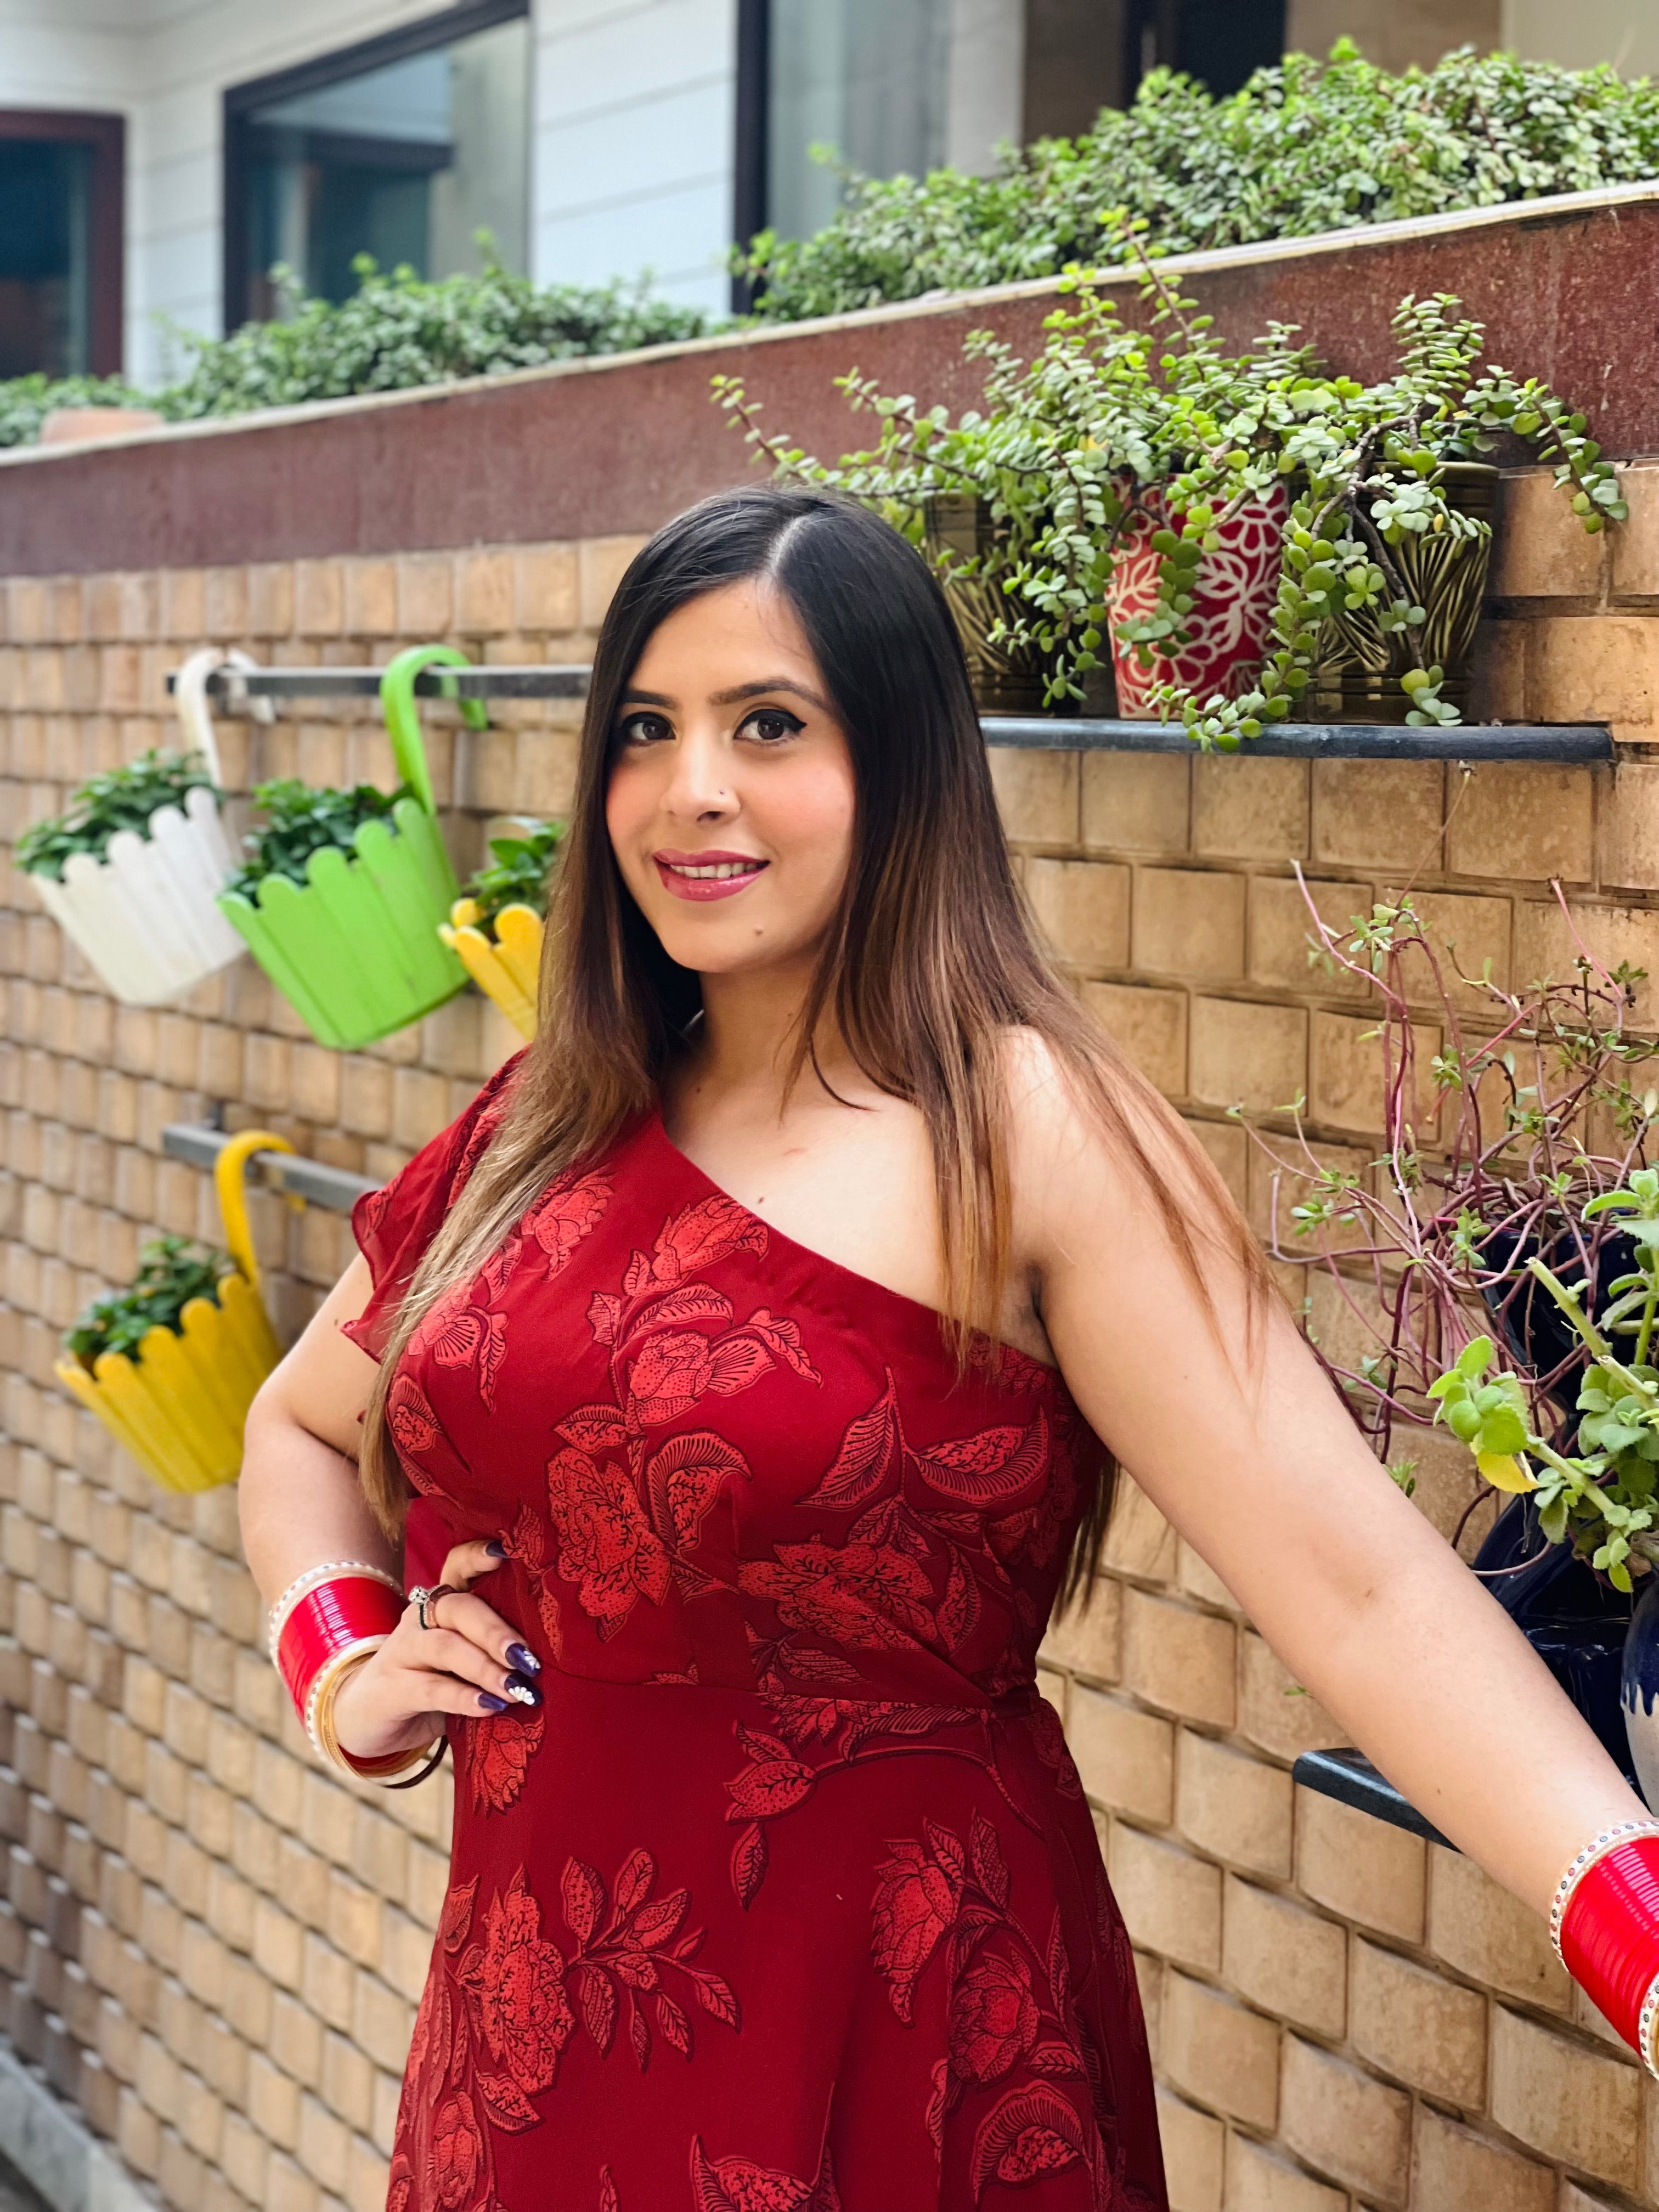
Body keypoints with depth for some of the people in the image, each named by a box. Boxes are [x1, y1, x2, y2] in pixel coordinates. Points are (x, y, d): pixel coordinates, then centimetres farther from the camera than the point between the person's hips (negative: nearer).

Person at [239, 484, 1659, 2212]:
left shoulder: (1027, 1131, -14)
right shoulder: (547, 1130, 3)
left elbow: (1357, 1586, -23)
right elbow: (304, 1429, 19)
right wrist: (339, 1666, 0)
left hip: (891, 2058, -5)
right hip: (527, 2030, 5)